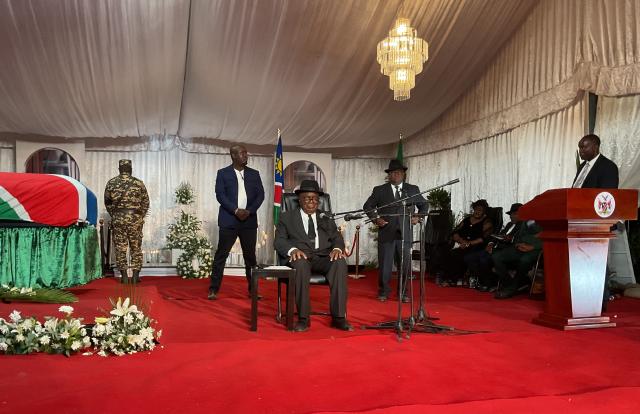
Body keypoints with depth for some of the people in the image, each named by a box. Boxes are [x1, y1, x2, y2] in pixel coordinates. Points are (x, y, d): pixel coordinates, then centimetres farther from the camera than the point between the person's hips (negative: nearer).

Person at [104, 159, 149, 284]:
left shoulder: (111, 183, 2)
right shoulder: (138, 183, -1)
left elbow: (107, 202, 9)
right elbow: (145, 202, 3)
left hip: (118, 219, 1)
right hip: (135, 219, -1)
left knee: (120, 247, 6)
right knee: (136, 247, 7)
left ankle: (124, 276, 7)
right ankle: (136, 275, 7)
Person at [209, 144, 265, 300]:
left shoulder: (254, 174, 12)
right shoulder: (223, 173, 5)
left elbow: (260, 195, 5)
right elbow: (220, 195, -4)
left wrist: (249, 211, -9)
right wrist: (236, 210, -15)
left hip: (249, 221, 3)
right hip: (228, 220, -2)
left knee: (250, 256, 6)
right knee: (221, 255, -2)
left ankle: (252, 289, 14)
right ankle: (213, 289, 4)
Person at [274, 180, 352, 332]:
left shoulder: (326, 219, 24)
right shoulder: (287, 217, 17)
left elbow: (337, 238, 15)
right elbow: (279, 240, 7)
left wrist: (337, 248, -11)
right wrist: (292, 249, -16)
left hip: (324, 257, 2)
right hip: (300, 256, -2)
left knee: (340, 262, -32)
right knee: (301, 263, -38)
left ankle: (338, 317, -29)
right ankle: (303, 318, -30)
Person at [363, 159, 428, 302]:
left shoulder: (413, 190, 9)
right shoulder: (379, 190, 6)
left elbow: (424, 205, 20)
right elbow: (367, 206, 12)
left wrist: (418, 216, 4)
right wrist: (375, 218, -1)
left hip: (405, 234, 1)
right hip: (386, 233, -1)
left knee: (405, 265, 5)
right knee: (384, 265, 4)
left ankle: (402, 293, 19)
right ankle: (384, 292, 19)